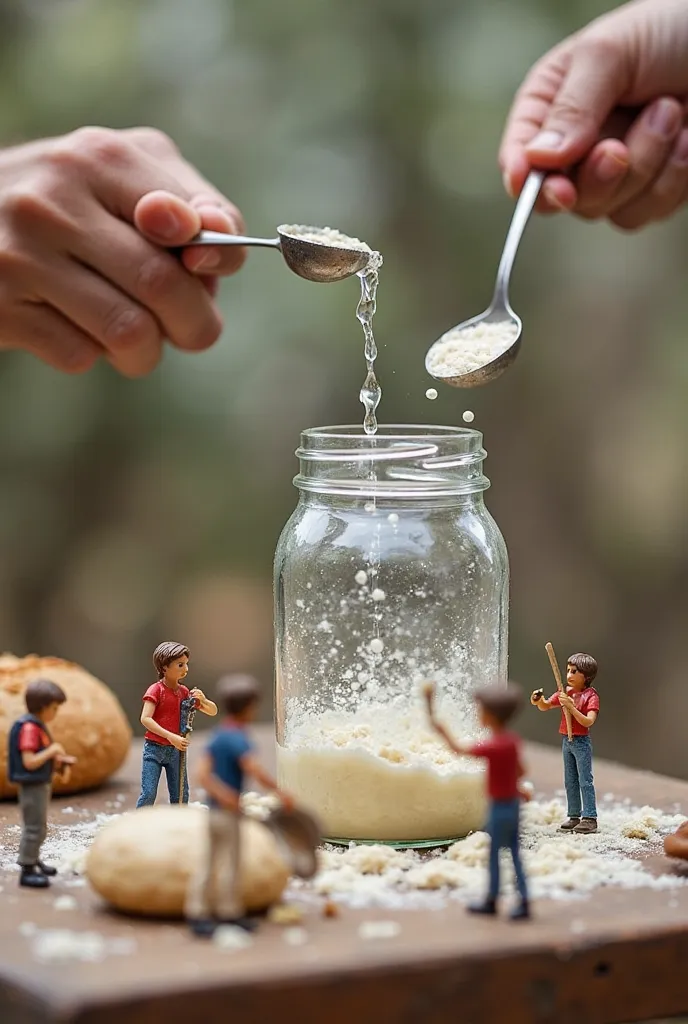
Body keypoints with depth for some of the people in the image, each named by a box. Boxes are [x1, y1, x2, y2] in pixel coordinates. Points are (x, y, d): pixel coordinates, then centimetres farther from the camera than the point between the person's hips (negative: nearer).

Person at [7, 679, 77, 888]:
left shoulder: (39, 726, 10)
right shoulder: (29, 728, -21)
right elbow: (29, 762, -27)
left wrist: (59, 760, 3)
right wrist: (52, 750, -20)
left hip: (41, 784, 11)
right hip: (32, 786, -11)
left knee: (36, 826, 22)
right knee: (35, 827, -6)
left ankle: (33, 861, 37)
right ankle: (27, 871, -1)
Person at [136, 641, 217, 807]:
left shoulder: (184, 692, 8)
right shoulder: (156, 690, -8)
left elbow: (213, 711, 14)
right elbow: (145, 719, -20)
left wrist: (203, 700, -10)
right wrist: (171, 736, -26)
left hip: (175, 750, 5)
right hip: (154, 748, -5)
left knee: (181, 796, 7)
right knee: (148, 794, -10)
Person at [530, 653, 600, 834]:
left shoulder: (591, 696, -12)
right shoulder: (565, 692, 8)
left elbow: (588, 721, -22)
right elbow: (545, 706, 12)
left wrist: (571, 707, -29)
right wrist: (539, 700, -10)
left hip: (581, 741, -7)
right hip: (566, 740, 7)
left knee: (585, 781, -5)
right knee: (570, 781, 12)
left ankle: (590, 818, -4)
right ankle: (574, 816, 19)